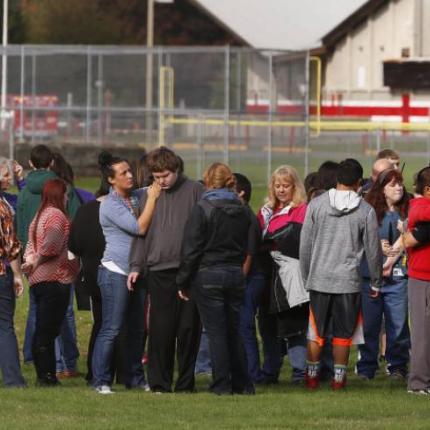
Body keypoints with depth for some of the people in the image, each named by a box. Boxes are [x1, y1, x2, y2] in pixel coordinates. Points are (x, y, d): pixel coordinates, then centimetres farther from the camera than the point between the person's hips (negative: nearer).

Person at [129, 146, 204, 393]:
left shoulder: (195, 191, 2)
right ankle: (160, 382, 2)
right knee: (161, 328, -2)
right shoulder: (150, 195, 12)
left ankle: (186, 382, 8)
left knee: (188, 328, 1)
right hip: (159, 270, 2)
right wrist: (137, 266, 7)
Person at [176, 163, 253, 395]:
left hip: (209, 275, -5)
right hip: (236, 274, 5)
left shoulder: (203, 210, -11)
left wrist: (183, 281, -4)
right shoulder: (242, 211, 6)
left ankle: (222, 384, -1)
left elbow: (191, 249, -11)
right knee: (234, 331, 13)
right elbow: (248, 247, 13)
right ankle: (242, 383, 14)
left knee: (216, 332, -1)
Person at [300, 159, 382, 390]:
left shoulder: (316, 204, -1)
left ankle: (312, 375, 14)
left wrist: (306, 277, 14)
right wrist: (376, 282, 13)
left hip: (319, 279, 1)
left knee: (315, 330, 10)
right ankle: (339, 377, 8)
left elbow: (305, 245, 3)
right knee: (343, 332, 7)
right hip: (349, 281, -1)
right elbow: (373, 250, 1)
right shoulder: (366, 211, -5)